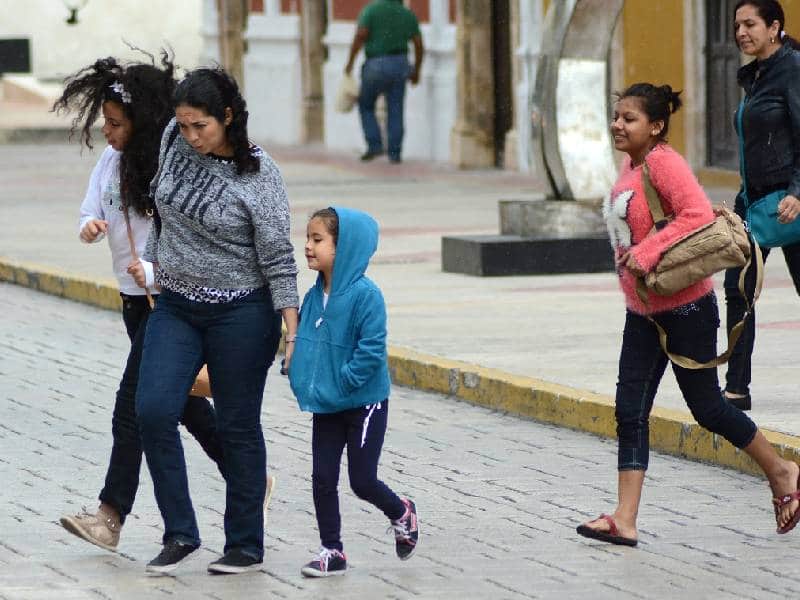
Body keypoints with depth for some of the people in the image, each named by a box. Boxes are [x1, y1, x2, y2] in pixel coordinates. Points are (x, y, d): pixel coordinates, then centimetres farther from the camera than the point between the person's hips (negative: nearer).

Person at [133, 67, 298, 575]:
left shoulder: (260, 174, -15)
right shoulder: (175, 141, -1)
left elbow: (277, 256, -13)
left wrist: (292, 329, -15)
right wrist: (153, 257, 20)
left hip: (239, 313, -5)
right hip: (175, 305, 5)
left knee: (238, 426, 2)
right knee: (154, 411, -9)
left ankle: (246, 545, 13)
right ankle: (180, 534, -1)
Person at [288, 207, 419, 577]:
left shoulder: (365, 295, -20)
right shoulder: (314, 296, 3)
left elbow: (372, 349, -23)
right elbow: (303, 341, 16)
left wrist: (342, 382, -23)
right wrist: (302, 379, 2)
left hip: (364, 404, -7)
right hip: (325, 407, 7)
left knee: (362, 480, 0)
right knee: (323, 479, 5)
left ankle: (401, 513, 29)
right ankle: (332, 551, 14)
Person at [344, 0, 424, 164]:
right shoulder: (408, 14, 7)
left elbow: (360, 36, -17)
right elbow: (419, 46, 6)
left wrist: (350, 63, -10)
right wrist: (416, 71, 18)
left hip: (376, 65, -3)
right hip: (399, 64, 3)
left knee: (366, 106, 14)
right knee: (395, 111, 9)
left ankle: (374, 145, 2)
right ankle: (395, 153, 5)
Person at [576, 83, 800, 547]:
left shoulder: (663, 163, -18)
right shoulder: (630, 165, 8)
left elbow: (698, 213, -30)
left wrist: (645, 253, -29)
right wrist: (634, 256, 9)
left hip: (684, 307, -9)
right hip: (643, 311, 9)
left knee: (706, 406, 3)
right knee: (631, 411, 1)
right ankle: (625, 521, 0)